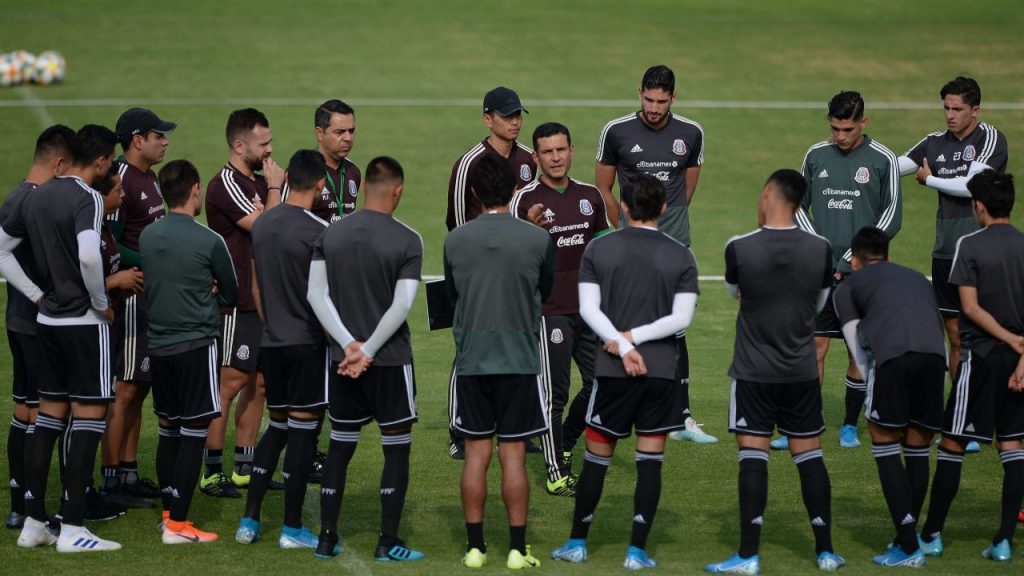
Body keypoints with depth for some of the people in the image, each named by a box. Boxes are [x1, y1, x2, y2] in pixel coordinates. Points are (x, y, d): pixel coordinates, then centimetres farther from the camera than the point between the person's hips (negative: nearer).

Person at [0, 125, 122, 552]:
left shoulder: (36, 197, 10)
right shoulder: (87, 198, -15)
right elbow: (89, 256, -30)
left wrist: (37, 295, 12)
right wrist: (102, 303, -15)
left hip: (47, 320, 8)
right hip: (83, 322, -8)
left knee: (49, 418, 13)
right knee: (89, 418, -3)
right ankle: (73, 529, -6)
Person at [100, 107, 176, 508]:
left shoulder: (150, 178, 15)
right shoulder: (121, 181, -16)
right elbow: (109, 246, -21)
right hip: (131, 298, -10)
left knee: (139, 388, 14)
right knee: (125, 389, -7)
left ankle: (129, 473, 20)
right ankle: (111, 481, -3)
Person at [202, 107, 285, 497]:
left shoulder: (258, 183, 14)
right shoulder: (227, 185, -14)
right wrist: (275, 189, -8)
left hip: (264, 300, 9)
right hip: (237, 303, -9)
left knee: (259, 383, 10)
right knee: (231, 383, -8)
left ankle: (244, 468, 16)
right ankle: (212, 472, -4)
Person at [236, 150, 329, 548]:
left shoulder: (262, 225, 7)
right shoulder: (317, 231, -14)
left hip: (272, 343, 6)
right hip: (308, 343, -6)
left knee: (277, 426, 16)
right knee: (303, 430, 0)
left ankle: (250, 519, 11)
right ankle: (292, 527, 3)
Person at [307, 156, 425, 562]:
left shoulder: (331, 234, 3)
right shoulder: (407, 241, -10)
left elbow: (316, 293, -2)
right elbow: (402, 305, -16)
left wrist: (350, 344, -5)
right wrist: (368, 350, -10)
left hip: (343, 359, 4)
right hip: (391, 360, -4)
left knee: (340, 447, 14)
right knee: (397, 450, 5)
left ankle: (327, 538, 15)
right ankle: (388, 543, 3)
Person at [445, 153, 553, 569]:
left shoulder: (455, 241, -3)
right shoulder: (537, 240, -6)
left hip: (470, 360, 1)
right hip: (520, 359, -1)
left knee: (476, 453, 7)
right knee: (513, 454, 3)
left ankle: (474, 547, 8)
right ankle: (517, 549, 4)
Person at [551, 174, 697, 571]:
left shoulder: (599, 249, 2)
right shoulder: (681, 256, 1)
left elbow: (589, 308, -6)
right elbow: (681, 318, -6)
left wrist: (623, 344, -10)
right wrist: (634, 338, -7)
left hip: (612, 371, 1)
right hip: (661, 370, -1)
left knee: (597, 457, 10)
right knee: (650, 461, 3)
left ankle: (577, 543, 18)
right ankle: (637, 551, 2)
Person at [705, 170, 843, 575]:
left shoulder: (739, 249, -12)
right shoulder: (820, 250, -5)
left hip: (754, 371, -3)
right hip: (802, 372, 3)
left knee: (752, 455, -2)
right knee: (809, 454, 10)